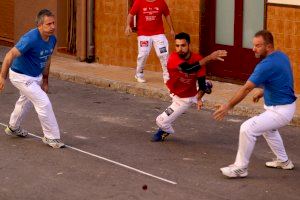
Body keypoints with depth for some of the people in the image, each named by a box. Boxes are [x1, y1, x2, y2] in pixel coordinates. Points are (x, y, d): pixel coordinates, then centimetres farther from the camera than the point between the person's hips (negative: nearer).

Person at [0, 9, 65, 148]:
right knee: (44, 103, -13)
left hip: (36, 76, 9)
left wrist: (45, 81, 15)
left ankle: (13, 128, 53)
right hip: (21, 76, -9)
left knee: (26, 102, 29)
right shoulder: (31, 39, -33)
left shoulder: (52, 39, -8)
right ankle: (51, 137, -1)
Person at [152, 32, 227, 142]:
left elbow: (201, 80, -19)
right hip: (175, 94, 4)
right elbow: (188, 69, -49)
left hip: (185, 99, -4)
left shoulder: (198, 59, -25)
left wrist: (199, 98, -33)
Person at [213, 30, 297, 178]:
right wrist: (263, 91, 13)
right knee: (268, 128, 35)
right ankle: (283, 161, 47)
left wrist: (228, 106, -19)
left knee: (247, 129, -18)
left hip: (280, 111, -11)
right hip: (286, 105, 11)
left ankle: (240, 167, -7)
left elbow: (246, 89, -24)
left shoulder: (267, 65, -26)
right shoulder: (281, 56, 2)